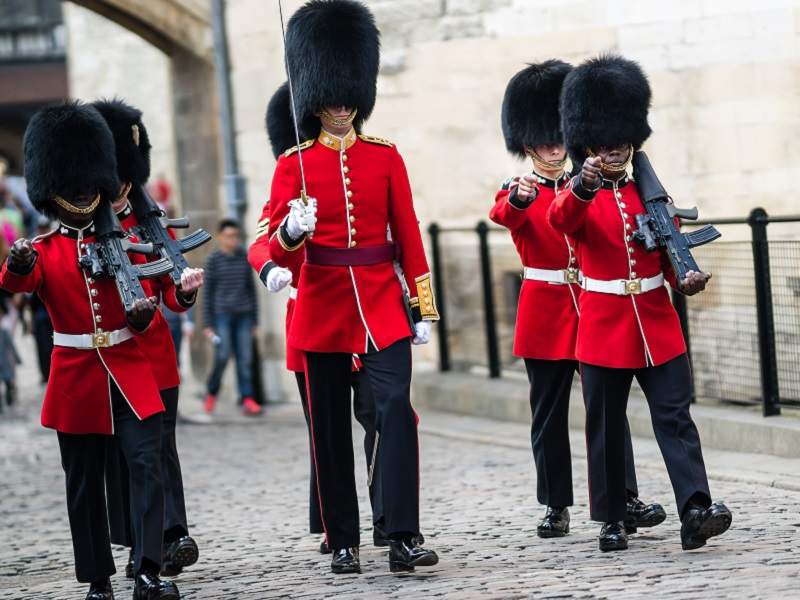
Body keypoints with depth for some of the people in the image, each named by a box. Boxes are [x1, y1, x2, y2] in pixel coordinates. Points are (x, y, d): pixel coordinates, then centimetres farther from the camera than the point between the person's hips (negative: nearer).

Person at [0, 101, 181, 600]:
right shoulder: (42, 253, 3)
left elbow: (145, 304, 9)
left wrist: (143, 314, -16)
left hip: (129, 371, 1)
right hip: (76, 378, -1)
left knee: (147, 464, -14)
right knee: (84, 482, 5)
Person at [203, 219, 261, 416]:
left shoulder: (244, 258, 9)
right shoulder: (214, 260, 0)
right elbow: (208, 292, 1)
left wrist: (254, 318, 13)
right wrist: (208, 324, -2)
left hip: (243, 315, 3)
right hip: (222, 314, -3)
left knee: (245, 358, -3)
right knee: (222, 356, -12)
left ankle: (247, 399, -3)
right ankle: (211, 394, 10)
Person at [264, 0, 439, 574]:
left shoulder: (385, 156, 5)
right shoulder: (294, 164, 1)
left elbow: (408, 234, 6)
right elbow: (278, 247, -6)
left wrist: (424, 307, 3)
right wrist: (291, 231, -29)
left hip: (383, 306, 0)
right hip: (323, 309, 0)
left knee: (397, 411, -14)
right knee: (331, 429, 5)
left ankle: (404, 538, -13)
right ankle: (344, 543, 14)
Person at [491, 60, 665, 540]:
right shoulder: (518, 193, 1)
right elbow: (504, 216, -22)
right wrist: (519, 198, -47)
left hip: (593, 310, 2)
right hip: (544, 313, -2)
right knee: (549, 414, 4)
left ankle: (626, 500, -5)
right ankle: (557, 507, 10)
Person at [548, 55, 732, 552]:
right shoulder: (579, 196, -1)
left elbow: (672, 253, 13)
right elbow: (561, 220, -25)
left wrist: (686, 280, -10)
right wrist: (584, 184, -46)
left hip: (658, 324, 2)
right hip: (605, 327, -2)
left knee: (675, 417, -8)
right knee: (606, 427, 5)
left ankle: (696, 511, -18)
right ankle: (612, 521, 14)